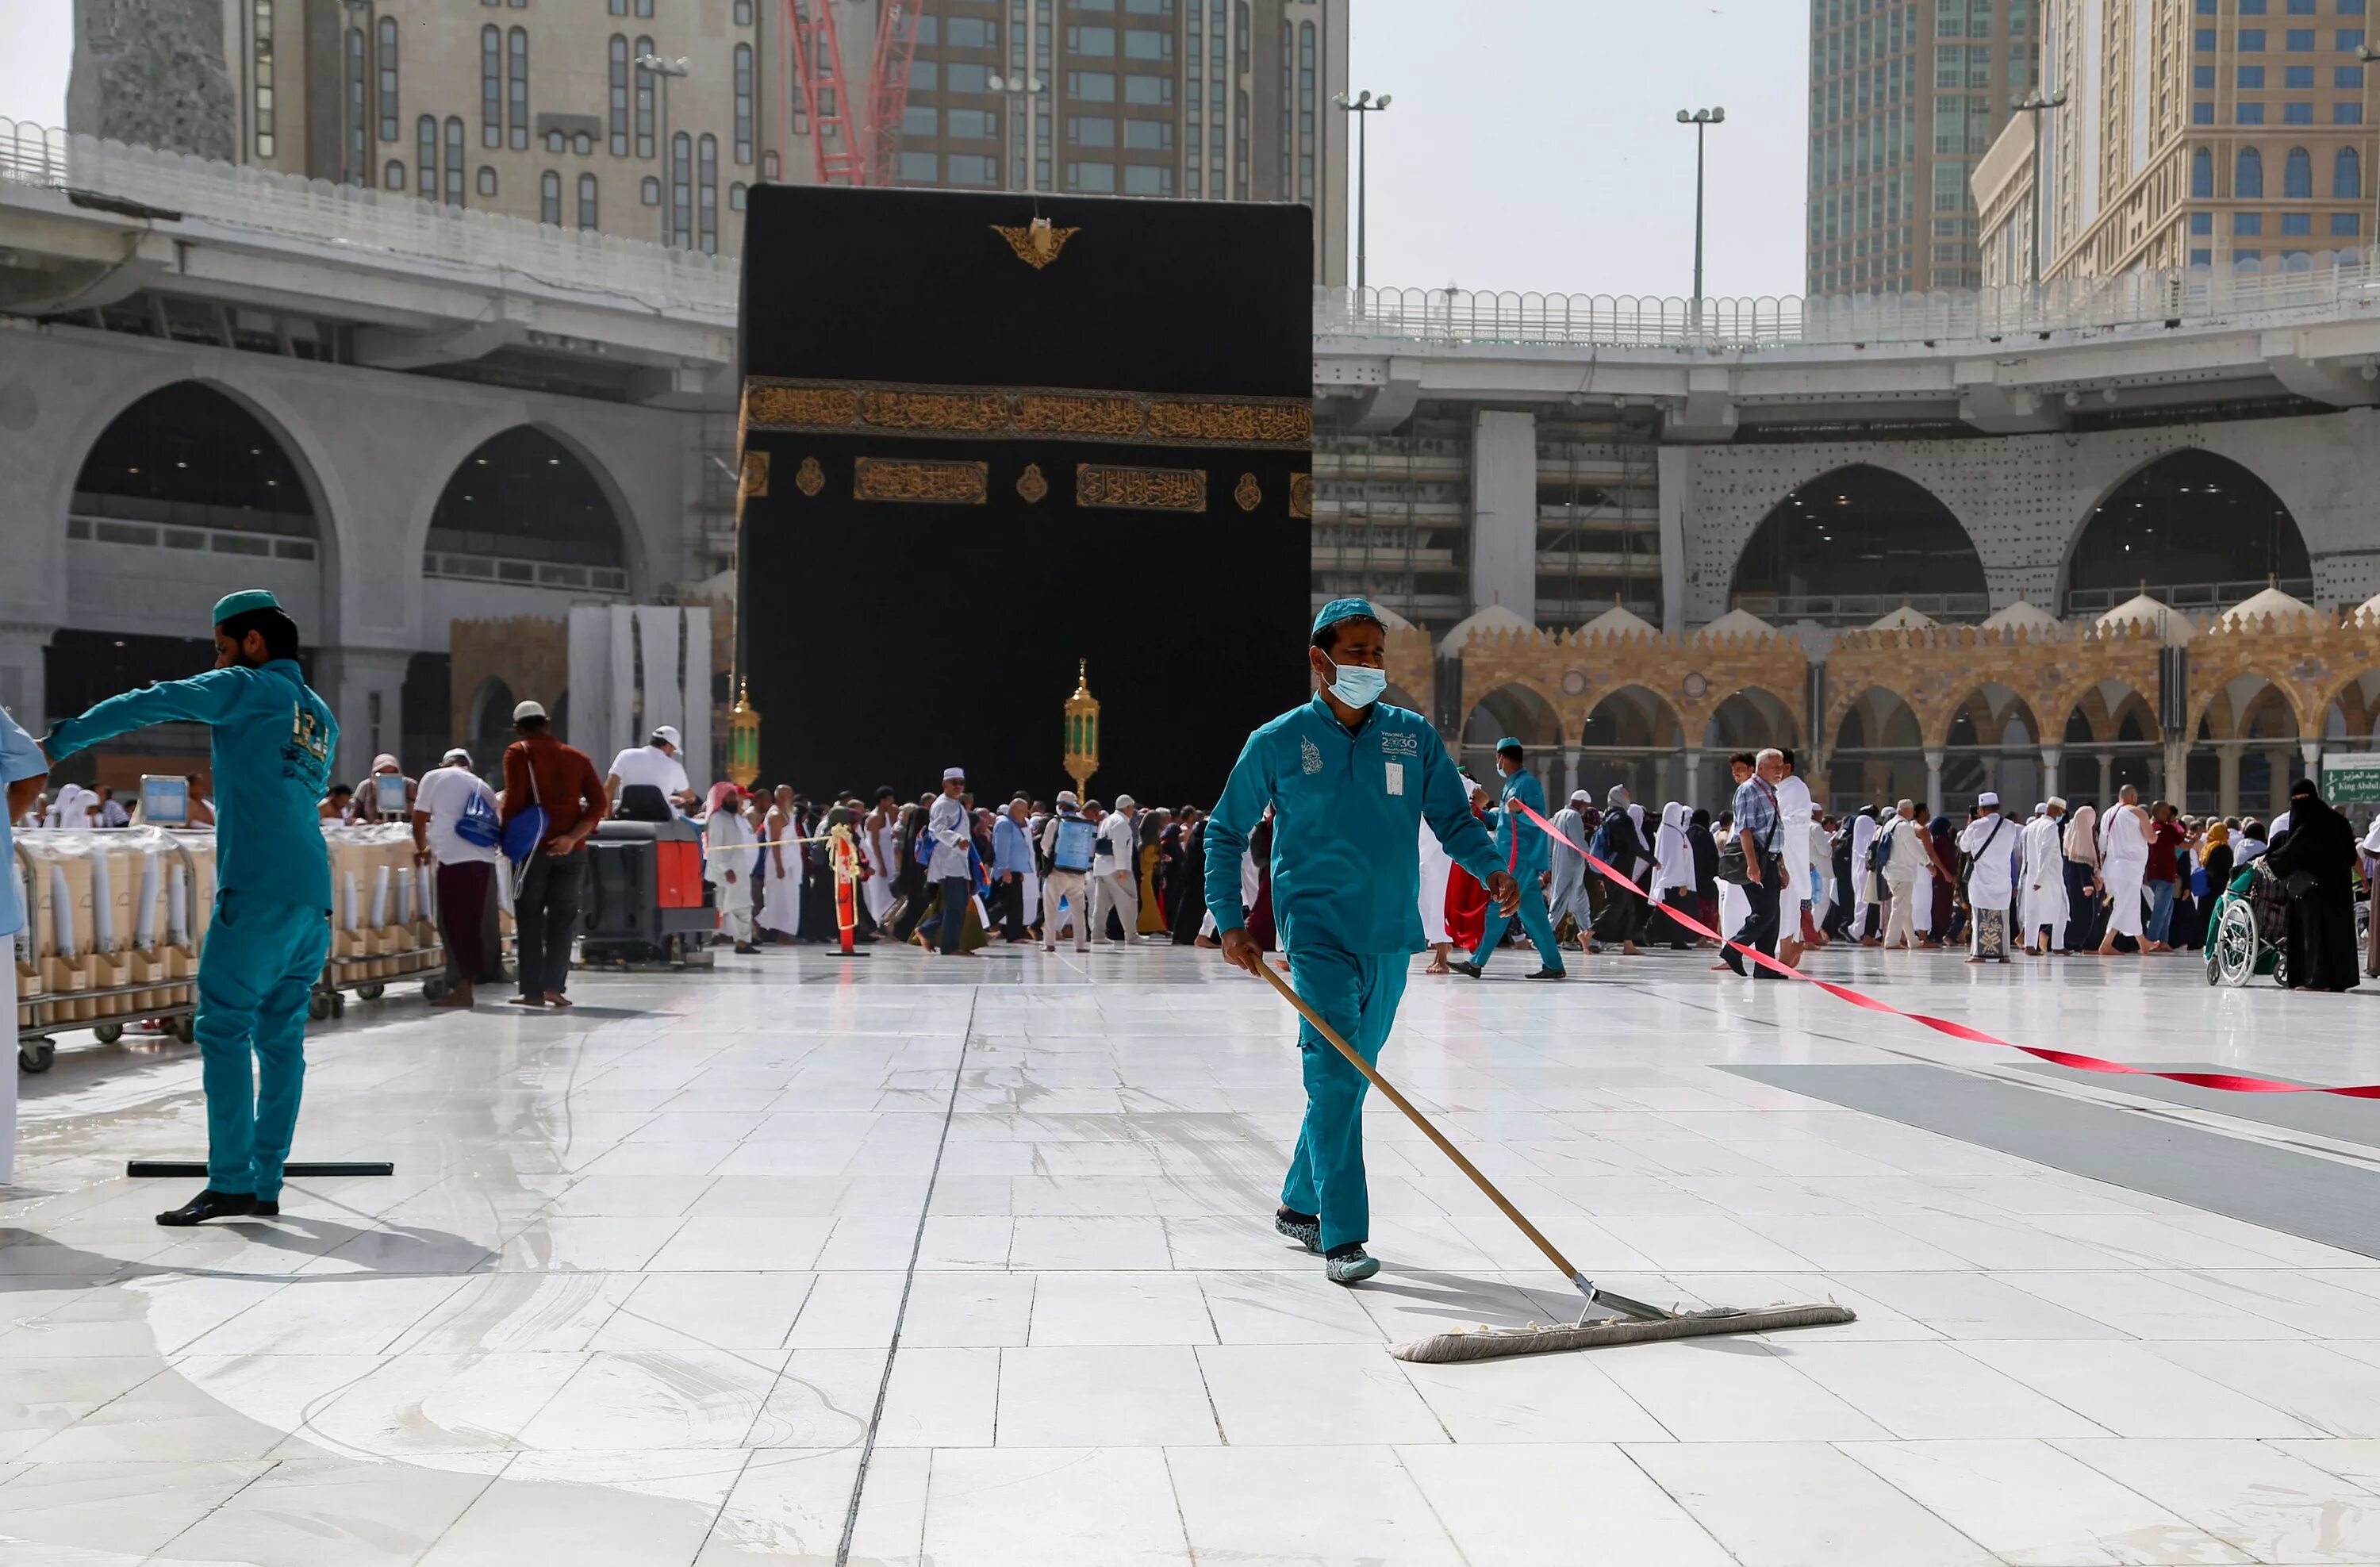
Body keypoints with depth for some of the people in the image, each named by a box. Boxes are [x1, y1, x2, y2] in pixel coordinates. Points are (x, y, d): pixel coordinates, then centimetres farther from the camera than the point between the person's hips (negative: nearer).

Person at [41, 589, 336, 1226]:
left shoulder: (245, 688, 1)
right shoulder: (321, 718, 21)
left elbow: (148, 705, -4)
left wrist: (59, 743, 1)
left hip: (257, 892, -7)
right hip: (312, 896, 7)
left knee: (224, 1029, -6)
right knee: (281, 1036, 6)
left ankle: (230, 1181, -10)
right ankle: (266, 1183, 6)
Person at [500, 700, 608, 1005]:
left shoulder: (519, 753, 2)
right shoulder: (577, 757, 13)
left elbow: (514, 800, -11)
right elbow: (600, 803, 1)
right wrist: (573, 837, -6)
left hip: (533, 846, -3)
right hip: (571, 850, 3)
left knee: (529, 919, 5)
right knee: (563, 916, 8)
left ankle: (532, 990, 3)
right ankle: (554, 985, -2)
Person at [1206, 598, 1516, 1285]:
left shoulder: (1414, 736, 5)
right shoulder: (1276, 743, -1)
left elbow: (1454, 819, 9)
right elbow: (1225, 833, 7)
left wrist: (1492, 868, -11)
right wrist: (1229, 920, -2)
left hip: (1390, 935, 4)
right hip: (1318, 931, -4)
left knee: (1351, 1078, 13)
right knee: (1335, 1075, -14)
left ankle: (1300, 1204, 31)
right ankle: (1342, 1239, -14)